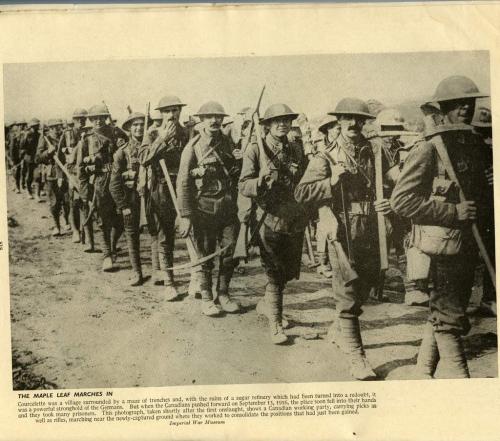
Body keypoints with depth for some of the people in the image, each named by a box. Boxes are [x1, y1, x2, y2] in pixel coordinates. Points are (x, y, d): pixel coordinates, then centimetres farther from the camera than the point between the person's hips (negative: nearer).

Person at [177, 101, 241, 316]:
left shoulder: (228, 142, 7)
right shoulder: (193, 147, -6)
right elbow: (183, 183, -8)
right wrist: (185, 216, -12)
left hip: (228, 207, 4)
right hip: (204, 207, -4)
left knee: (229, 252, 6)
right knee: (205, 255, 4)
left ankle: (223, 294, 24)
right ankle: (206, 299, 19)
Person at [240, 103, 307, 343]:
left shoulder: (296, 150, 10)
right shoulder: (255, 149, -5)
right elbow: (243, 186, -10)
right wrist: (262, 182, -29)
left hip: (295, 220, 5)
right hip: (270, 218, -5)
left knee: (289, 271, 14)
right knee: (274, 274, -2)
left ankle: (266, 304, 39)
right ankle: (275, 323, 9)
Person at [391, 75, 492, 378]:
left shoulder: (475, 144, 9)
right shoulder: (429, 150, -14)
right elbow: (402, 200, -20)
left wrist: (485, 208, 3)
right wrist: (454, 211, -21)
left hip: (469, 242, 8)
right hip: (444, 243, -8)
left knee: (443, 312, 17)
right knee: (450, 318, 0)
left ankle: (424, 373, 33)